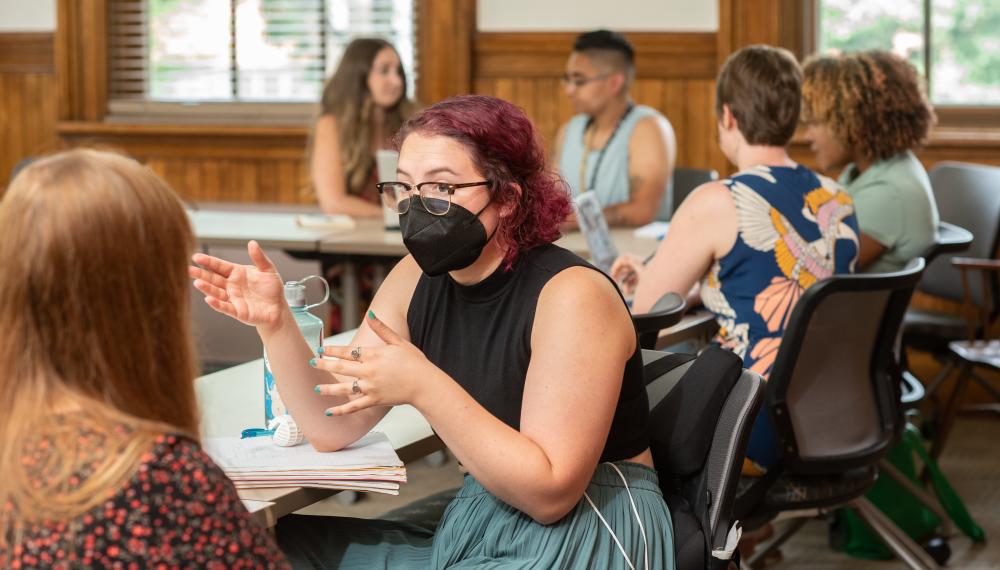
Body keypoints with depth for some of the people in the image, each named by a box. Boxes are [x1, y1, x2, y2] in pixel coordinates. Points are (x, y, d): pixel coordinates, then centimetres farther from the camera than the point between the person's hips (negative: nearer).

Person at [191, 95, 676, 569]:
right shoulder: (418, 280, 3)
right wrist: (274, 324, -12)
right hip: (477, 529, 7)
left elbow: (550, 493, -24)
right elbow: (332, 428, 3)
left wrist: (423, 387, -30)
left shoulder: (572, 295, -18)